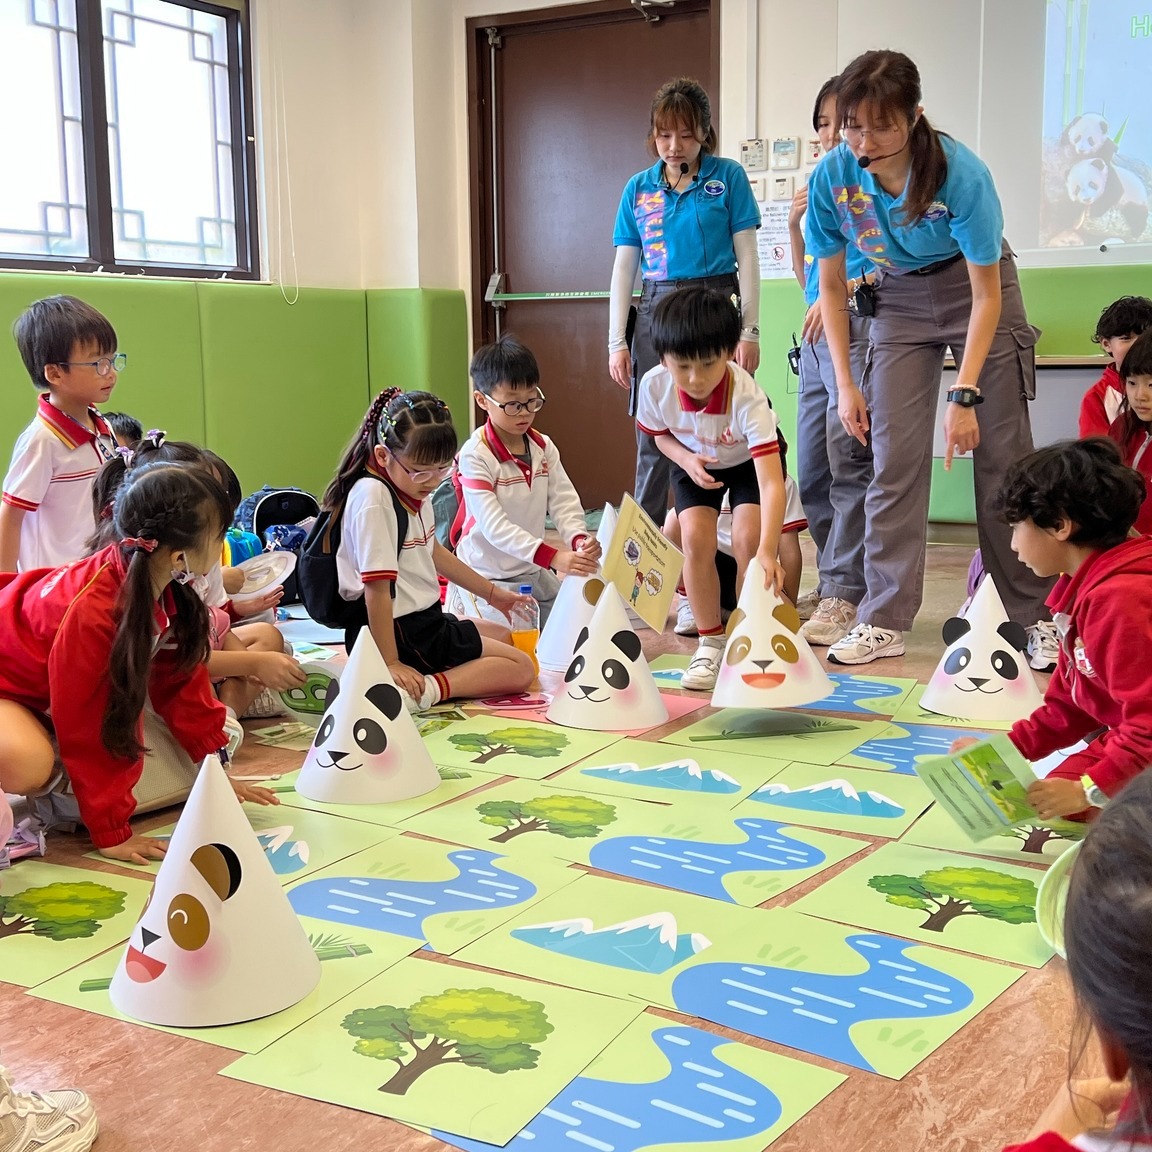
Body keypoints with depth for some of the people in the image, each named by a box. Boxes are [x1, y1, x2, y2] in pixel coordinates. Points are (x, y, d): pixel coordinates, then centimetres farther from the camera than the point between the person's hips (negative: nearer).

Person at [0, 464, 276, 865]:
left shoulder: (169, 591, -15)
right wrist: (111, 832, -25)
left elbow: (180, 681, -1)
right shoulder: (91, 612, -39)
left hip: (51, 683, 9)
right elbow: (87, 733, -31)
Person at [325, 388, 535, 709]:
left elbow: (432, 551, 22)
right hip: (401, 634, -10)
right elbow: (377, 588, -26)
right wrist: (391, 664, -25)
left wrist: (493, 593, 29)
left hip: (422, 620, 10)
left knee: (504, 636, 29)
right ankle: (423, 690, -23)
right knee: (521, 668, -5)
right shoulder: (374, 498, -24)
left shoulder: (414, 488, 5)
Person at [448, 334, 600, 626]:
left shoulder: (544, 447, 2)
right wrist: (553, 557, -37)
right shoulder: (475, 456, -19)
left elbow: (564, 502, -3)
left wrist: (579, 538, -26)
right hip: (488, 577, -7)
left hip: (534, 572, 7)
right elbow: (494, 525, -27)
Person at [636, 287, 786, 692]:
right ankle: (710, 641, 0)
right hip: (694, 462, 3)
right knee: (696, 537, -17)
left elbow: (771, 481, -47)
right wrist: (686, 459, -26)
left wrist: (767, 549, -58)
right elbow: (659, 433, -4)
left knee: (748, 538, -20)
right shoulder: (655, 386, -30)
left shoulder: (747, 397, -41)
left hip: (749, 461, -2)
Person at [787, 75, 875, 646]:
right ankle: (830, 583, 17)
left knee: (847, 460, -13)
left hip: (859, 326, -8)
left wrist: (844, 288, -19)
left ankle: (843, 594, -13)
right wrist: (795, 227, 10)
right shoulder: (820, 190, 20)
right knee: (811, 470, 8)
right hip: (815, 337, 8)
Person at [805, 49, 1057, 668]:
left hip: (974, 289, -2)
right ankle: (883, 620, -1)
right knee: (894, 458, -6)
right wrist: (845, 384, -7)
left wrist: (964, 395, -24)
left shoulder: (961, 173, -29)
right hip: (902, 297, 3)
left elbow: (986, 295, -21)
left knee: (1002, 454, -6)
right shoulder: (831, 176, -20)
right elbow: (831, 285, -6)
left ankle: (1035, 616, 3)